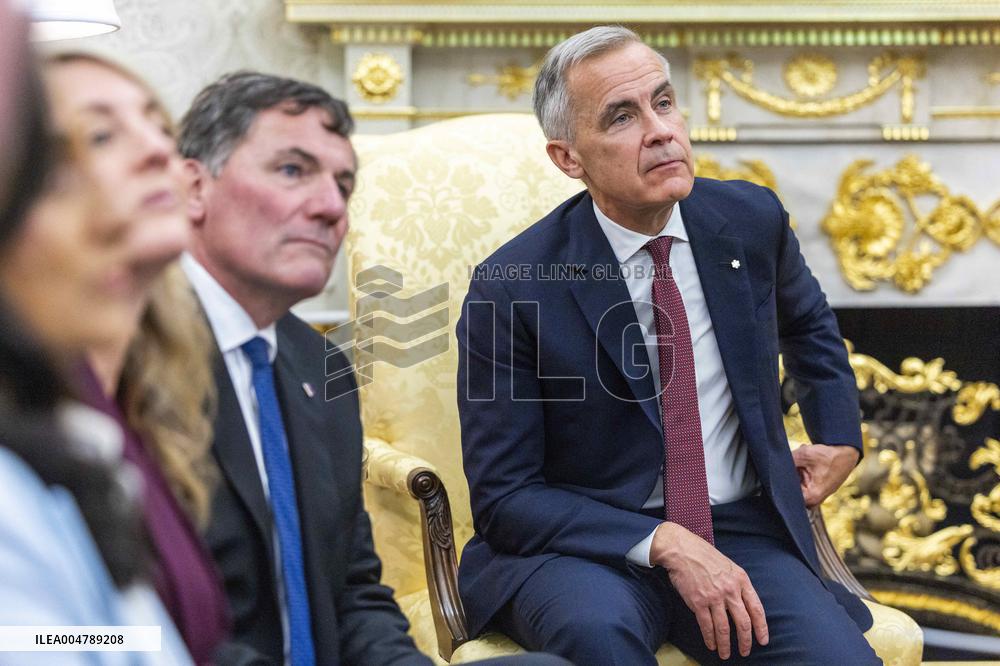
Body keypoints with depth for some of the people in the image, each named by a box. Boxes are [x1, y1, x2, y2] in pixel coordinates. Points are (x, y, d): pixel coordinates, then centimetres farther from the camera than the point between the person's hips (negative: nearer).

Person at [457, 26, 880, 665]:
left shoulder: (751, 218, 1)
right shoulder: (511, 289, -11)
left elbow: (809, 324, 26)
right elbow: (504, 497, -11)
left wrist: (839, 438, 14)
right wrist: (665, 544, -21)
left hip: (742, 533, 3)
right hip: (588, 543, -2)